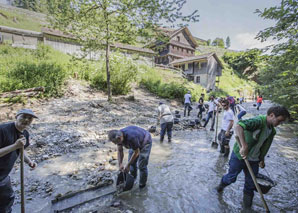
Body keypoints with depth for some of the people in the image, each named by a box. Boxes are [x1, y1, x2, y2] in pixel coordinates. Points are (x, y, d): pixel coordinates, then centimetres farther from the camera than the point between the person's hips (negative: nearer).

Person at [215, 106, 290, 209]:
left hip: (253, 160, 7)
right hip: (240, 155, -7)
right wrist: (244, 146, -47)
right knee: (231, 177, 12)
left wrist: (262, 159, 22)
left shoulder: (272, 131, 4)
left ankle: (247, 197, 37)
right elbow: (238, 127, -43)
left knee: (251, 183, 14)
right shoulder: (259, 121, -24)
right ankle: (222, 183, 43)